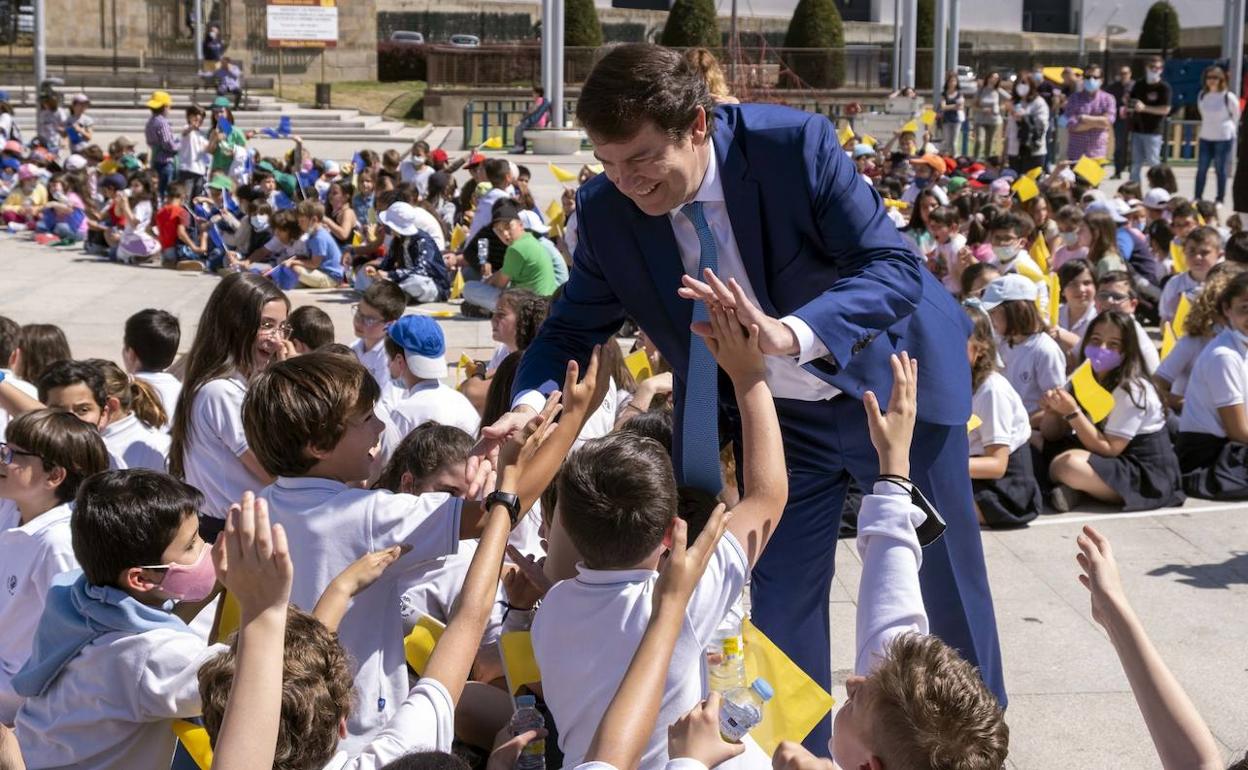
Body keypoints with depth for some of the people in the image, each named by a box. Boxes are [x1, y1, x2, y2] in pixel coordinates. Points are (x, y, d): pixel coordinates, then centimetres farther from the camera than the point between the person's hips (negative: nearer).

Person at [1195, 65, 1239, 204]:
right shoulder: (1202, 95, 2)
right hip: (1205, 137, 4)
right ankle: (1197, 197, 13)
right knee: (1201, 169, 5)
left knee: (1221, 170, 1)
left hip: (1224, 138, -4)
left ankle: (1220, 199, 9)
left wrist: (1227, 128, 12)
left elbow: (1236, 116, 3)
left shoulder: (1228, 97, -11)